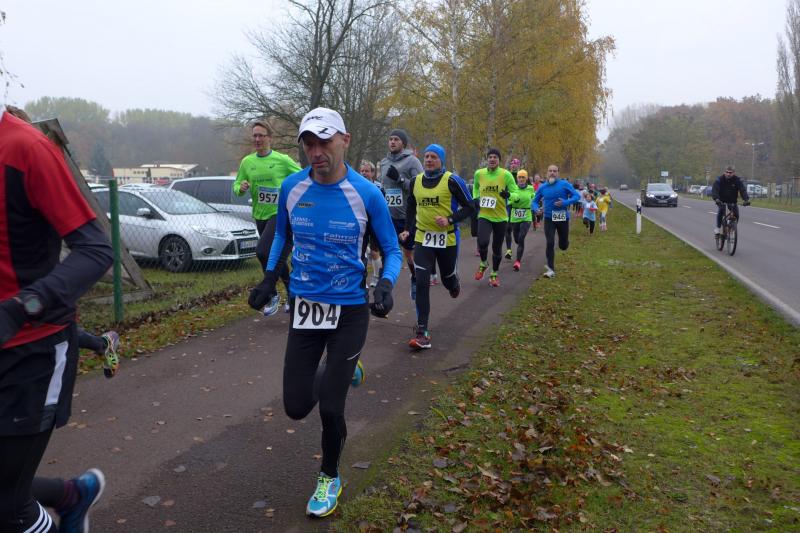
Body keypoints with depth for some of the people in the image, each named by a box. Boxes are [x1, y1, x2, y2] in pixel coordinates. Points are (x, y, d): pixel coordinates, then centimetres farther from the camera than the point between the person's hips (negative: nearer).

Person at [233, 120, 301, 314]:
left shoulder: (282, 160, -8)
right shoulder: (247, 162, 5)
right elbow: (236, 186, 10)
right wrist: (241, 188, -12)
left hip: (280, 214, -6)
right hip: (260, 216, 6)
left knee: (263, 251, -23)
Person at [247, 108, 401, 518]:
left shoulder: (366, 194, -13)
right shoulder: (292, 187, -5)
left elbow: (392, 250, -2)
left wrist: (386, 285, -21)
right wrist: (269, 279, 5)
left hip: (349, 311, -3)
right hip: (303, 307, 3)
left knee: (330, 409, -3)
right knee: (296, 408, 6)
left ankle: (330, 478, 29)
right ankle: (343, 371, 39)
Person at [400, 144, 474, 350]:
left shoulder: (452, 181, -10)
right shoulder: (416, 181, 4)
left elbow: (469, 207, -6)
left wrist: (450, 219, -20)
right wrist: (408, 229, 12)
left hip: (447, 239, -2)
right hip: (422, 239, 3)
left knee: (447, 278, 15)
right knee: (421, 283, -10)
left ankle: (454, 285, 57)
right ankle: (422, 332, -7)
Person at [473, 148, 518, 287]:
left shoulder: (506, 174, -9)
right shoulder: (479, 173, 0)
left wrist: (508, 195, -28)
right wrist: (475, 198, 5)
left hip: (500, 217, 0)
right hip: (484, 215, 0)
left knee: (497, 248, 10)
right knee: (483, 242, -22)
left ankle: (494, 274, 32)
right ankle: (483, 264, 11)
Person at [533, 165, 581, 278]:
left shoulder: (564, 184, -7)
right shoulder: (542, 187, 0)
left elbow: (577, 196, -7)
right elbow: (535, 201, 12)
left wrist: (565, 202, -23)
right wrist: (537, 209, -9)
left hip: (563, 218, 0)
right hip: (549, 219, 0)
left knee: (563, 246, 9)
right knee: (550, 243, -10)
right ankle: (551, 269, 0)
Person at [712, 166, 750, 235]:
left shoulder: (738, 180, -12)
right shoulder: (719, 180, -17)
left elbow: (743, 190, -22)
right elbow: (714, 190, -29)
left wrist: (746, 199, -40)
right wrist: (716, 199, -48)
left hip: (732, 202, 2)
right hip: (721, 201, -1)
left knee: (736, 214, -17)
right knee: (720, 211, -27)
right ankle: (718, 227, -13)